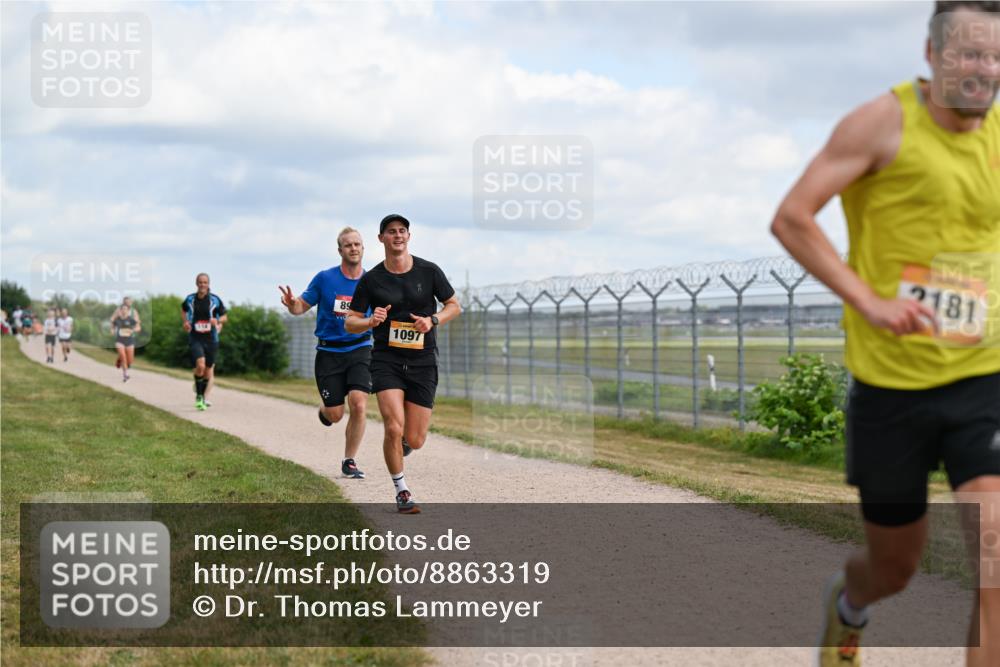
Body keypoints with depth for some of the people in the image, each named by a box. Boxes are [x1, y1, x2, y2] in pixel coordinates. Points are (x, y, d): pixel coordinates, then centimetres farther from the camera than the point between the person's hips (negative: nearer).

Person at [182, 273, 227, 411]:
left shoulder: (215, 300, -4)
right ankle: (198, 396, -3)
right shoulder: (190, 299, -1)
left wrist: (217, 321, -16)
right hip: (195, 338, -1)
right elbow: (183, 309, 22)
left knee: (208, 369, 8)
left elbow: (224, 317, 5)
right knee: (200, 365, -21)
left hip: (211, 339, 1)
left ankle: (203, 397, 29)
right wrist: (186, 321, 6)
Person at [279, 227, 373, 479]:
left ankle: (349, 462, -1)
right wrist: (292, 304, -20)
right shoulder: (324, 278, -4)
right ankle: (325, 410, 41)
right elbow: (302, 306, 3)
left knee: (359, 405, -18)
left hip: (359, 350, 1)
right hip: (329, 352, -1)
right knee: (335, 415, 0)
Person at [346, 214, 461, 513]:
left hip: (423, 362, 1)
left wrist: (433, 320, -10)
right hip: (386, 361, -1)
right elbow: (349, 322, 4)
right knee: (394, 428, -19)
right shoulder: (371, 279, -1)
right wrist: (371, 321, -18)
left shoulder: (429, 271, 0)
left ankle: (402, 441, 38)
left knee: (415, 441, -1)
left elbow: (454, 305, 10)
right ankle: (401, 491, 1)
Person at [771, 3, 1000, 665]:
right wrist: (868, 300, -19)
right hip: (890, 387, -3)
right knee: (894, 569, 14)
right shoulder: (885, 121, -9)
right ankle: (845, 605, 52)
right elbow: (791, 218, -12)